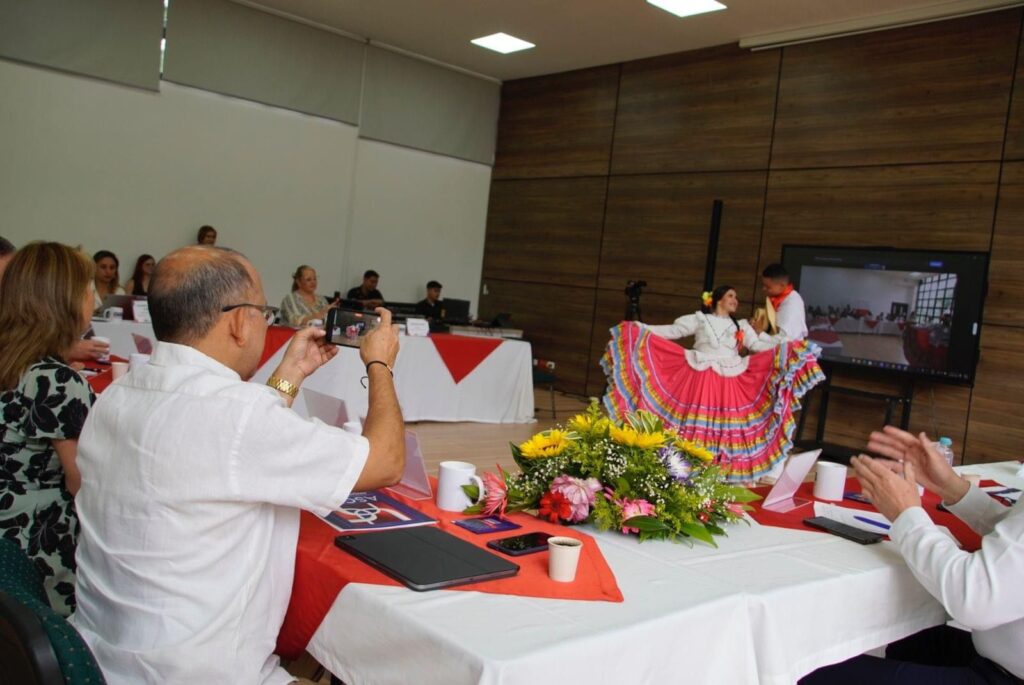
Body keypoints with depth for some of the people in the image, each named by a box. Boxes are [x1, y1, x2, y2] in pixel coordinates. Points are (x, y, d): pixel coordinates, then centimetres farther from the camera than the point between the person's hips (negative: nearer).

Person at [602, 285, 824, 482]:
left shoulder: (741, 326, 18)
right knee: (695, 421, -5)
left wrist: (787, 343, -2)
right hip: (700, 379, -2)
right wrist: (641, 328, -5)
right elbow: (671, 331, 5)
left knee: (725, 425, 0)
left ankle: (721, 469, 6)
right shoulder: (699, 319, 9)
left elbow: (758, 344, 9)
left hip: (728, 384, 3)